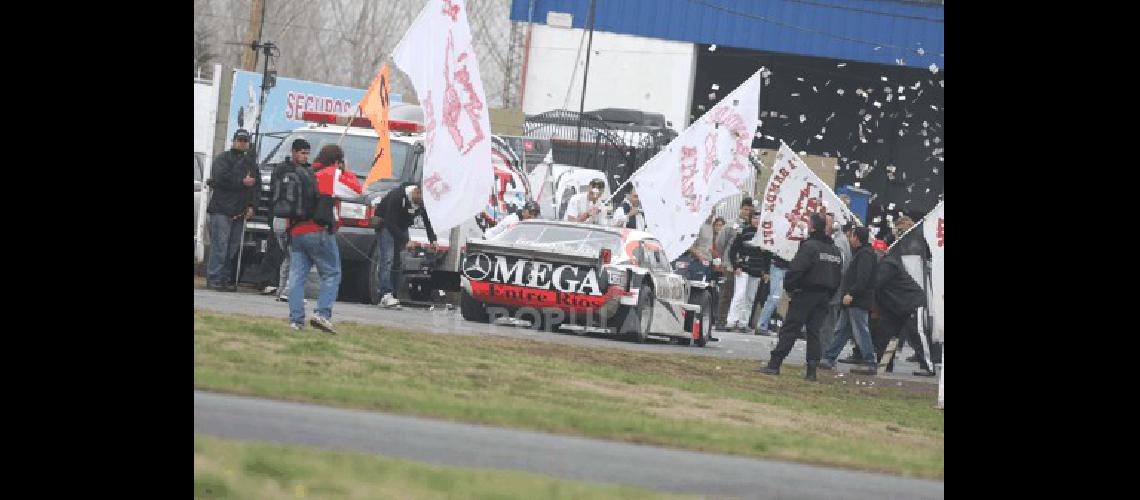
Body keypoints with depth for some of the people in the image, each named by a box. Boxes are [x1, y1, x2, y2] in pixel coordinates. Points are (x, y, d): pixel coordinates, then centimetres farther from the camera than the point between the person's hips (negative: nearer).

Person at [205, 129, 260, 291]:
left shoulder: (251, 163, 19)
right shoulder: (223, 158, 1)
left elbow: (256, 185, 15)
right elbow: (221, 178, -15)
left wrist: (251, 205, 1)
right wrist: (242, 182, -10)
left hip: (239, 212, 6)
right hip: (221, 209, -6)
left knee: (233, 247, 4)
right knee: (220, 245, -10)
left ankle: (226, 279, 7)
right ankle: (214, 279, -9)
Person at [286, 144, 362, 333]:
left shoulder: (303, 174, 20)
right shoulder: (333, 175, -2)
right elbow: (355, 190, 1)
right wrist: (346, 172, 13)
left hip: (296, 232, 6)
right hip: (319, 232, -6)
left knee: (296, 276, 3)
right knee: (331, 274, 1)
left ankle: (296, 319, -2)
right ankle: (322, 313, -13)